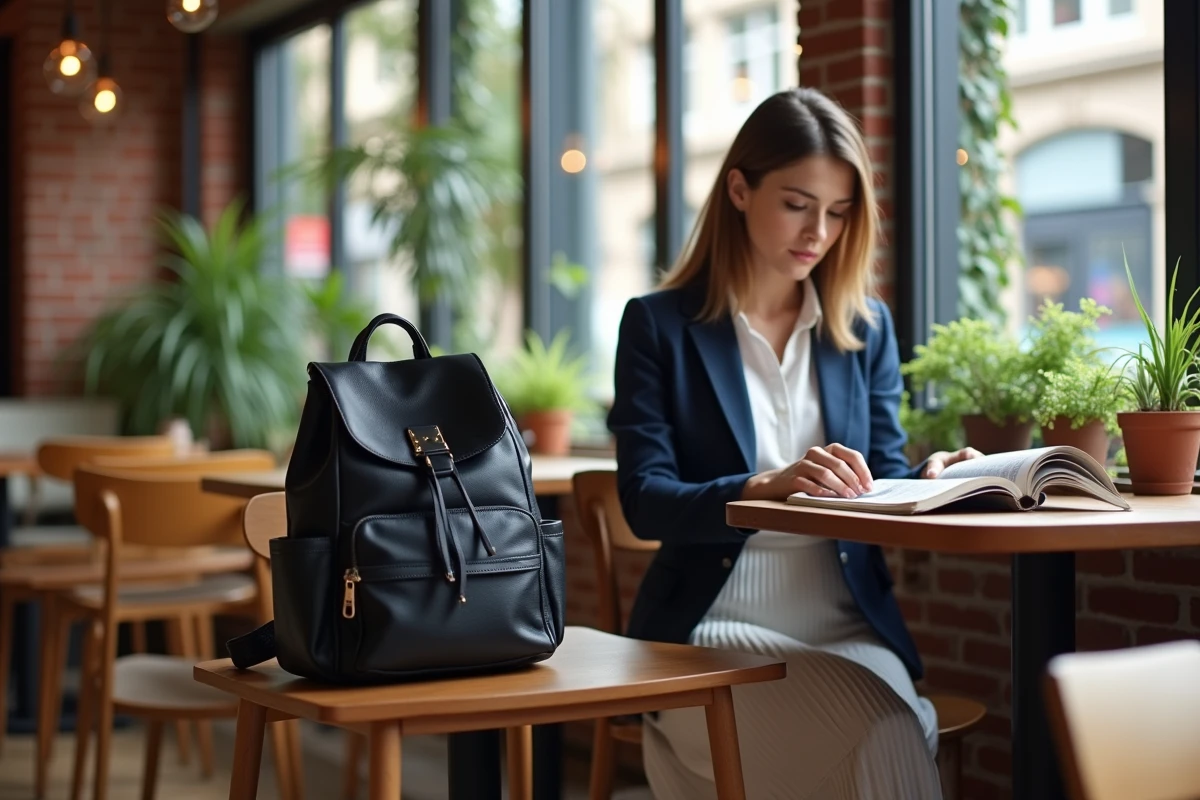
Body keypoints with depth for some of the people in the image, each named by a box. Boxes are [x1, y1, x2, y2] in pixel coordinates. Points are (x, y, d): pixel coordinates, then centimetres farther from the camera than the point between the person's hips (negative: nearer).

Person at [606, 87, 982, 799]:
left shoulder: (866, 327, 14)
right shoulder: (659, 325, 1)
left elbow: (883, 476, 10)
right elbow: (645, 499, -9)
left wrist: (928, 479, -14)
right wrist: (763, 490, -27)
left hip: (851, 625, 4)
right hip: (716, 627, -4)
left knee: (901, 733, -28)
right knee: (886, 741, -29)